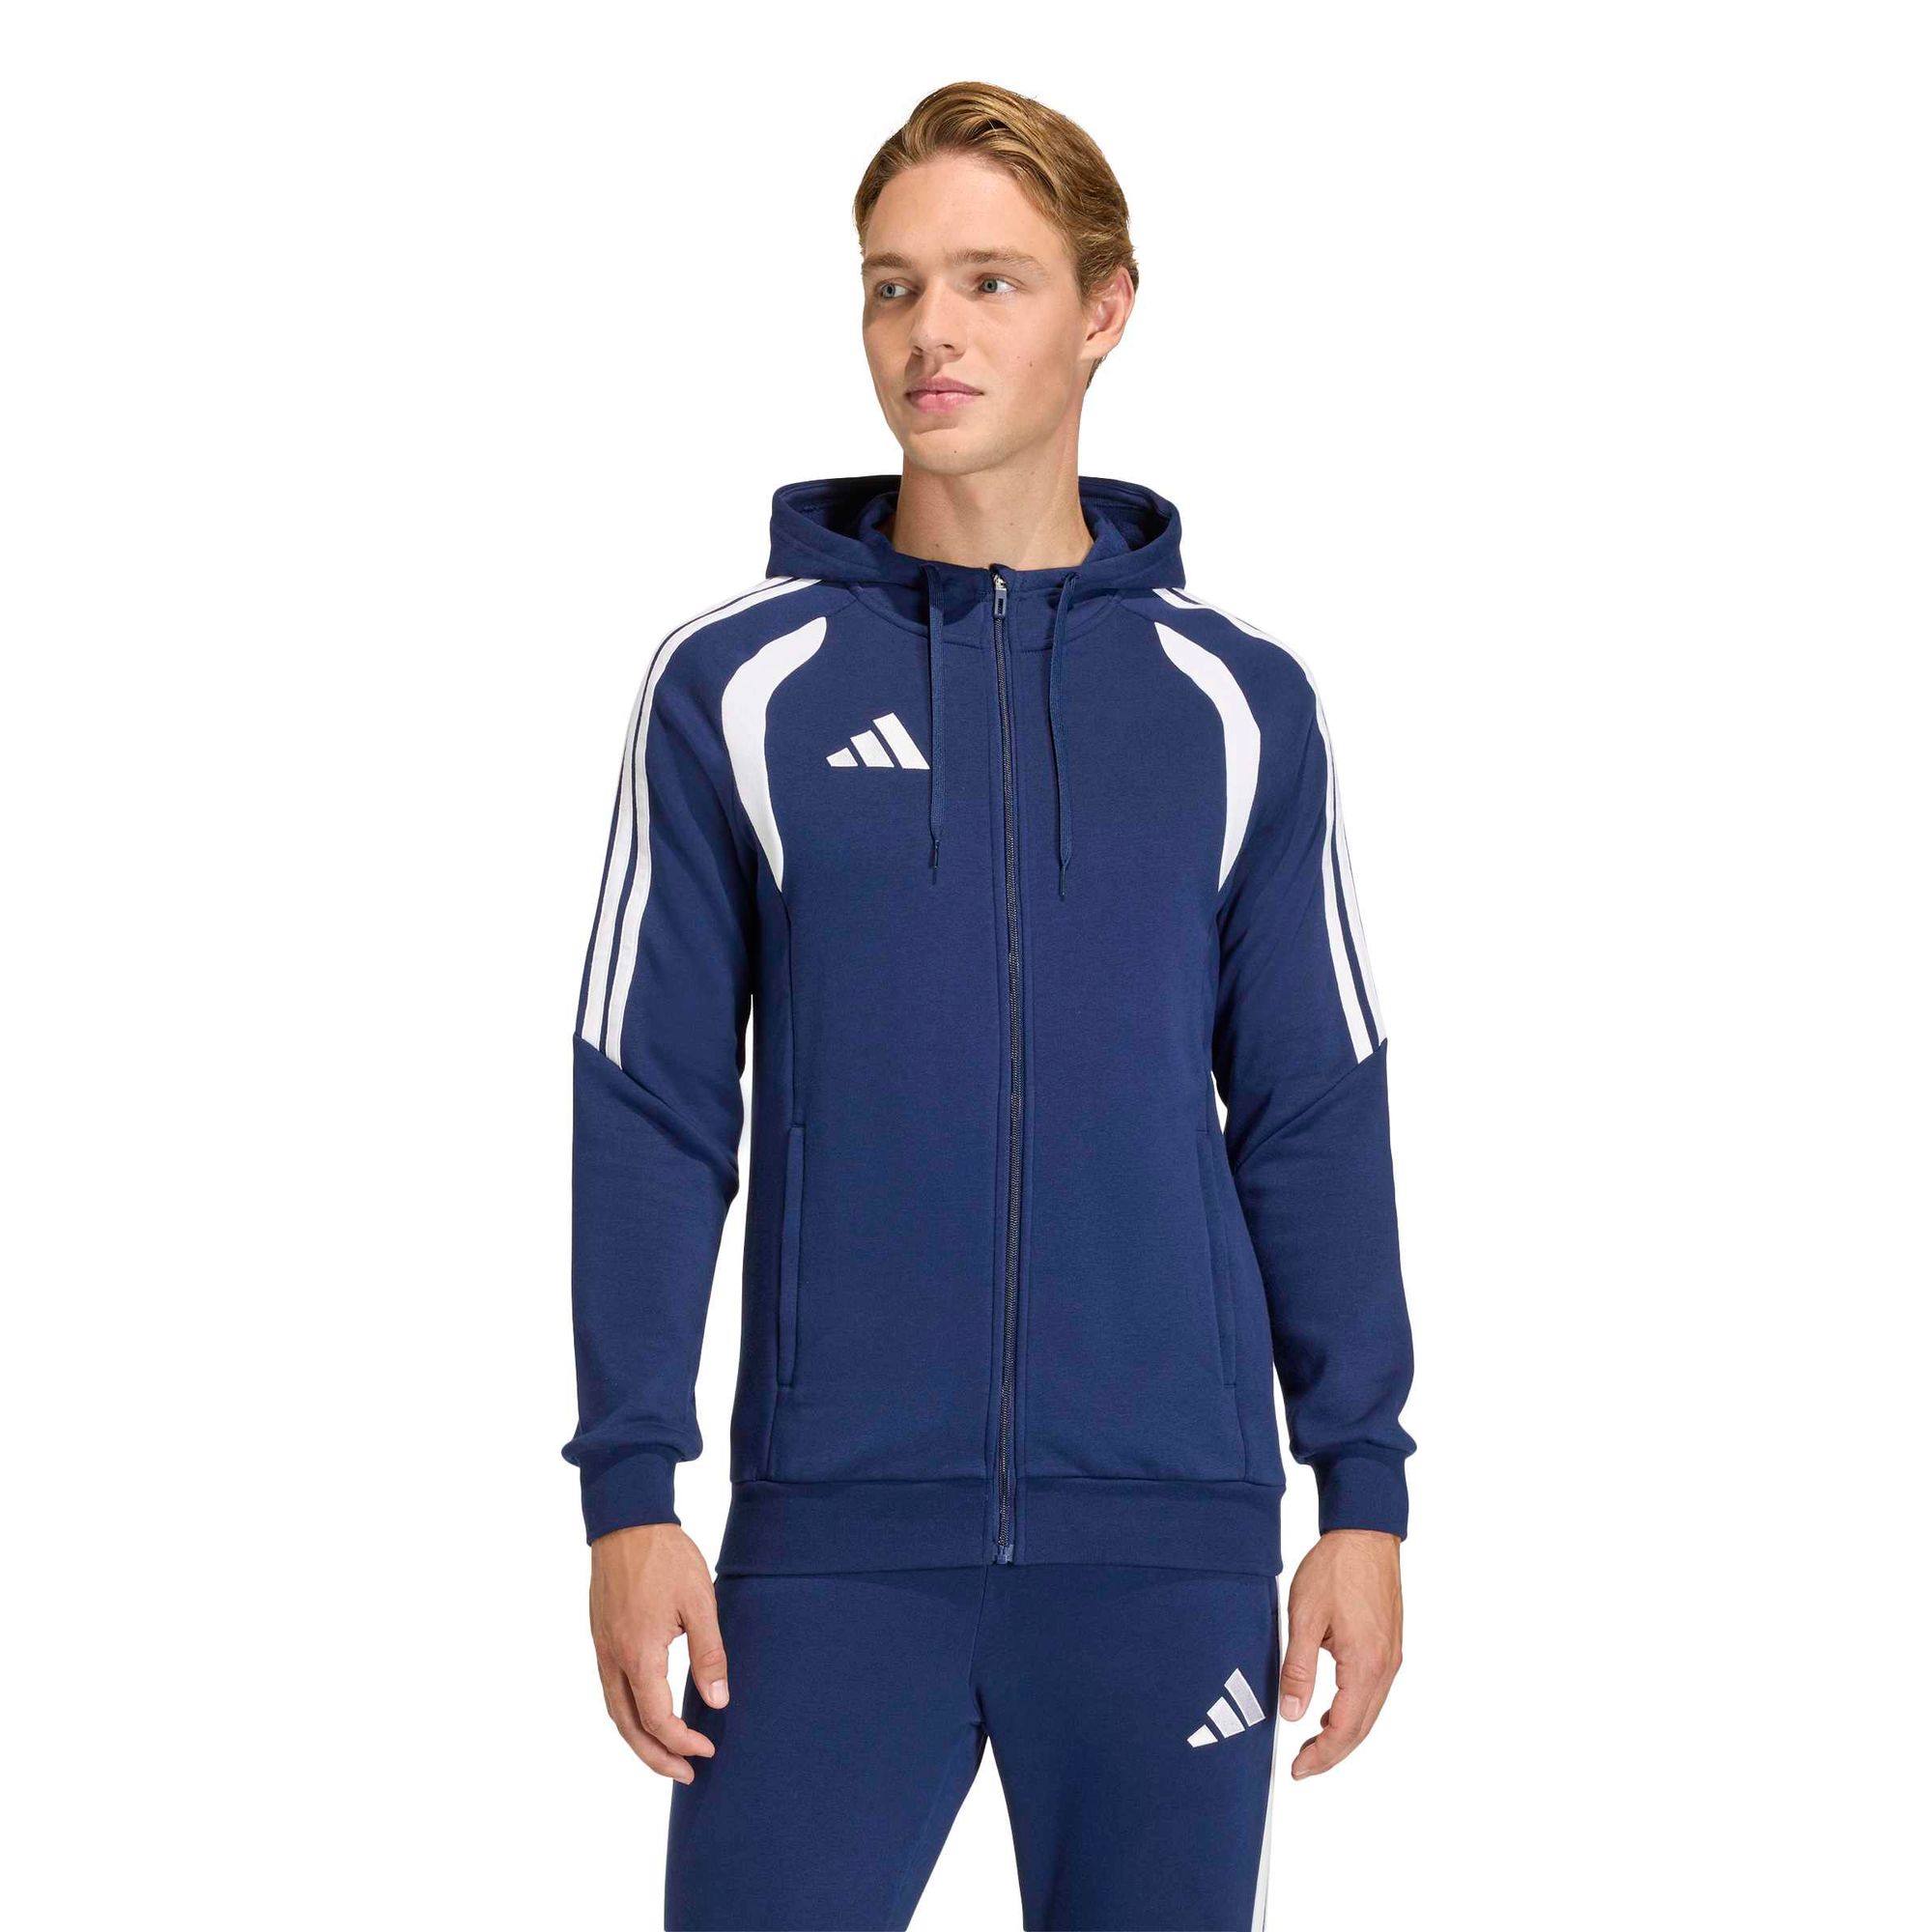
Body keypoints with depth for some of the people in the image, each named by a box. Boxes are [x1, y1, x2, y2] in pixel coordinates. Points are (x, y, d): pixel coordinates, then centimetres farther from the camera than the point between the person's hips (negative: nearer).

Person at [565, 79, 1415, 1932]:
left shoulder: (1237, 702, 6)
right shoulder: (733, 687, 2)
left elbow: (1315, 1119, 8)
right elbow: (650, 1112, 2)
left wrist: (1362, 1494, 4)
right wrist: (628, 1489, -4)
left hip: (1170, 1535, 1)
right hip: (832, 1534, -1)